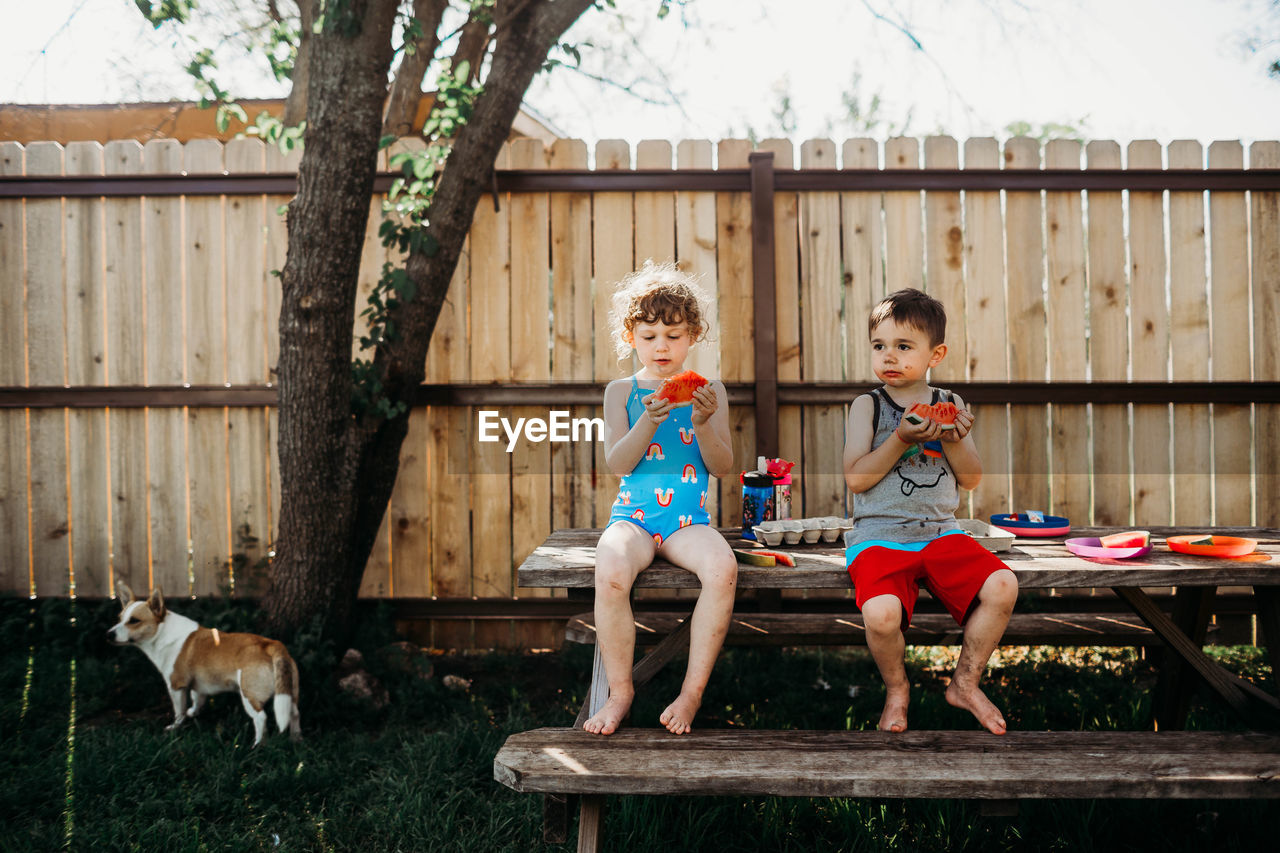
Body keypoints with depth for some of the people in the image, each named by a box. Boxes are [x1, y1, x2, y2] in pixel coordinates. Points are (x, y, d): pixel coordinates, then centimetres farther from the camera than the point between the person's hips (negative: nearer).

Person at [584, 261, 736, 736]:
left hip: (689, 519, 0)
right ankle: (620, 692, -12)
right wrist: (648, 422, -17)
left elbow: (723, 468, 4)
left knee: (723, 569, -33)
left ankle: (693, 690, -16)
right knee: (610, 573, -33)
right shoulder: (622, 391, 10)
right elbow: (616, 464, -1)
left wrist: (703, 424, -13)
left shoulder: (710, 391, 11)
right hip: (633, 515, 0)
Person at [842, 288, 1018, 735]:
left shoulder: (950, 404, 12)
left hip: (941, 532, 3)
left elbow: (971, 479, 10)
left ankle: (965, 683, 4)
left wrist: (954, 440, -9)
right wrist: (901, 440, -16)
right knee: (881, 612, -32)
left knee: (1002, 585, -22)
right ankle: (896, 688, 4)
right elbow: (856, 479, -7)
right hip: (879, 536, -3)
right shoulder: (867, 406, 3)